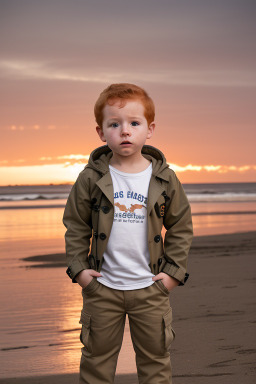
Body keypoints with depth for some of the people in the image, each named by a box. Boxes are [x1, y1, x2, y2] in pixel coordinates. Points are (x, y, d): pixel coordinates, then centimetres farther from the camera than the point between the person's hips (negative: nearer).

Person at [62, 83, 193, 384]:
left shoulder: (165, 179, -4)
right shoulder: (91, 179, -6)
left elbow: (181, 226, 3)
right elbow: (75, 226, 2)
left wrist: (174, 270, -3)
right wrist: (78, 267, -5)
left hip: (151, 287, 0)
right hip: (102, 286, 0)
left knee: (155, 358, 13)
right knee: (97, 357, 13)